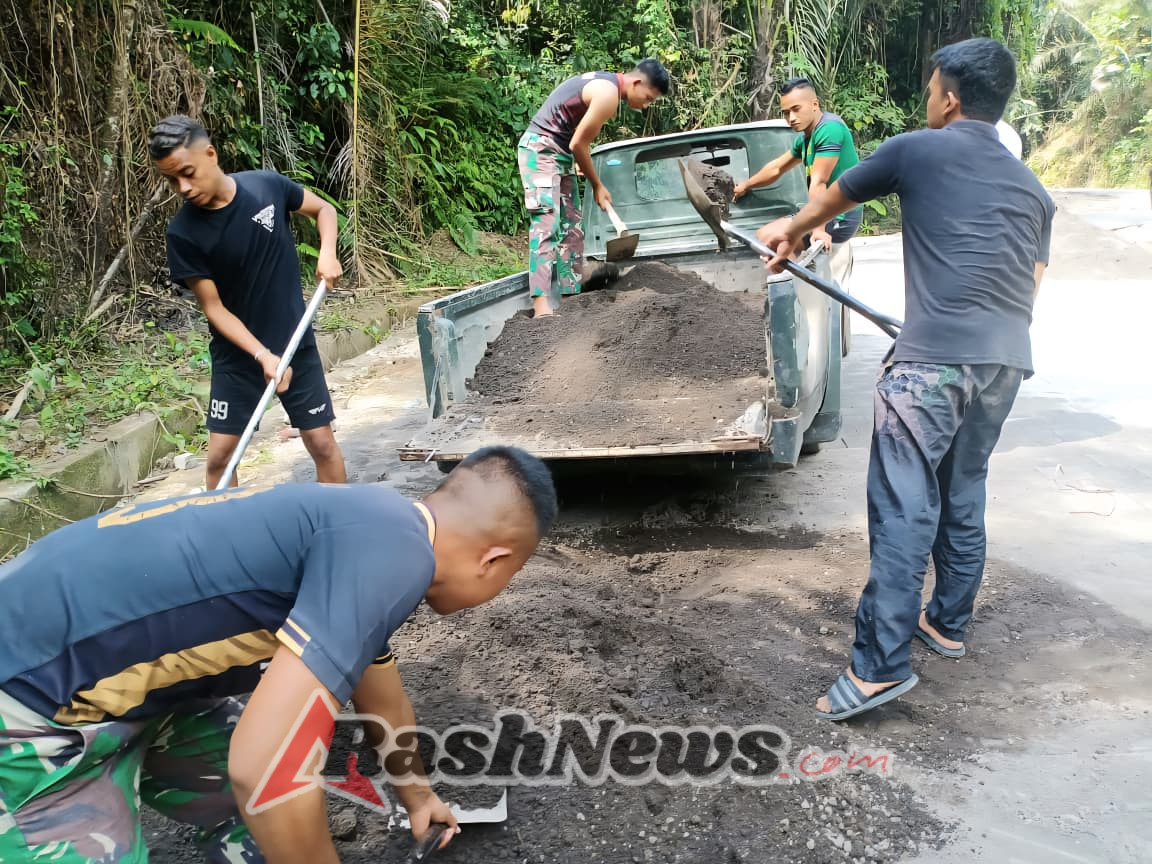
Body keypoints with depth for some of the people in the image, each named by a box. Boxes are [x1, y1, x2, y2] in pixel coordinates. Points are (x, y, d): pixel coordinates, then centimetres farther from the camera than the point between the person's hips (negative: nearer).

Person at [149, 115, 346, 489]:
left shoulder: (268, 185, -12)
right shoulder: (183, 233, -15)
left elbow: (324, 209, 7)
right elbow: (214, 308, -12)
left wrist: (328, 252, -12)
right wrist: (263, 356, -22)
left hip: (296, 342, 1)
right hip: (237, 355, 0)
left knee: (322, 442, 4)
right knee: (219, 455, 2)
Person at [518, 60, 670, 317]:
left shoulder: (604, 83, 13)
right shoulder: (609, 94, -17)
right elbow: (578, 144, -14)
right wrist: (597, 186, -2)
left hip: (559, 153, 10)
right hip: (540, 149, -10)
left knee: (571, 229, 8)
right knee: (546, 225, -19)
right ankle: (542, 306, -26)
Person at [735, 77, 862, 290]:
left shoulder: (829, 129, -18)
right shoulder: (805, 137, 11)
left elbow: (819, 183, -22)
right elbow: (777, 168, 26)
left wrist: (818, 228, -26)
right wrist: (746, 185, 36)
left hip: (839, 218, -9)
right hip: (839, 217, 9)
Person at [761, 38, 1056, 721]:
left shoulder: (918, 150, 6)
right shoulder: (1032, 189, 20)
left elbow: (832, 199, 22)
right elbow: (1029, 291, 20)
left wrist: (791, 236, 41)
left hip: (935, 358, -6)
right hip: (1008, 361, 7)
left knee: (904, 509, -7)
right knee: (964, 496, 19)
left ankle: (881, 666, -7)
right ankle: (949, 625, 31)